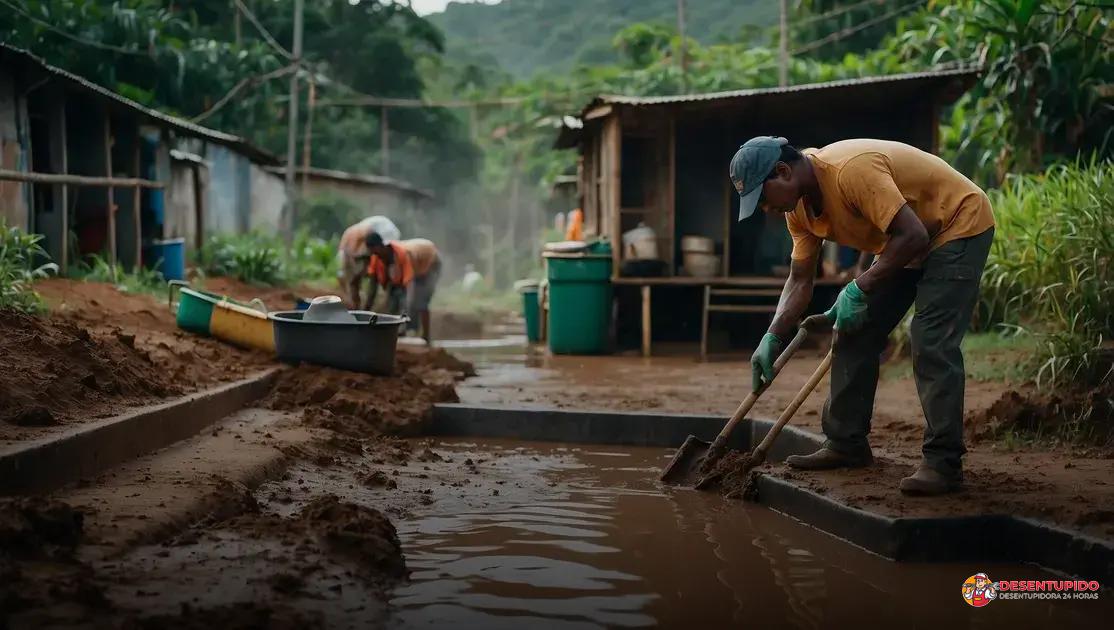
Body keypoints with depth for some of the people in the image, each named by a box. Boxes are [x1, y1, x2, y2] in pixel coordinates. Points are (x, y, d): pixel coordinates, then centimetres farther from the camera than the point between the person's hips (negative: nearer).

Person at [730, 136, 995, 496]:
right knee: (854, 334, 5)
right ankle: (846, 444, 13)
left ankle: (943, 463, -15)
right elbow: (800, 281, -1)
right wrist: (772, 339, -12)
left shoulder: (851, 170, -34)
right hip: (905, 243, 9)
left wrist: (859, 290, -30)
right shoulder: (799, 205, -5)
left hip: (959, 224, -9)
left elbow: (913, 236, -34)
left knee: (932, 344, -20)